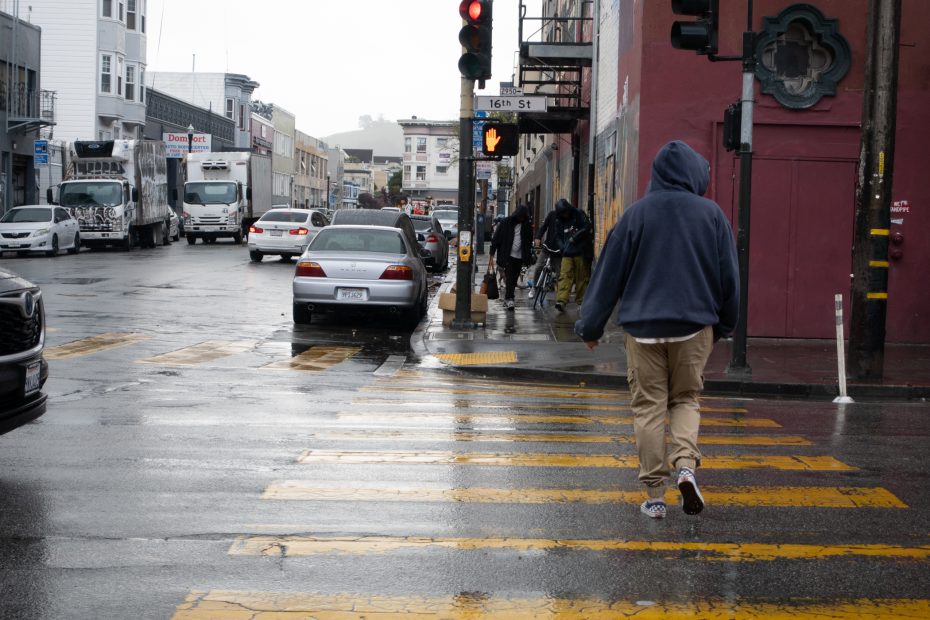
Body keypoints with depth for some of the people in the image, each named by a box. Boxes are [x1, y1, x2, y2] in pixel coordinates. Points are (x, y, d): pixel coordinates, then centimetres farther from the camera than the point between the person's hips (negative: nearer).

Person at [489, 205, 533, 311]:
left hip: (519, 257, 4)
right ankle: (509, 299, -15)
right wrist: (491, 255, -8)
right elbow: (495, 239, -4)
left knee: (514, 279, 8)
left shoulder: (526, 225, 5)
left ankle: (507, 299, 20)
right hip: (507, 256, -4)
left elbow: (529, 241, 13)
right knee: (509, 278, -13)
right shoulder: (505, 223, -5)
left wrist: (527, 258, 6)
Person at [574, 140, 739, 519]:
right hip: (694, 327, 1)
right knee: (686, 400, 15)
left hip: (643, 327, -1)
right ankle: (686, 465, -9)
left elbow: (610, 273, 1)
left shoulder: (637, 213, -2)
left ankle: (654, 494, 6)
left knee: (648, 407, 5)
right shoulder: (711, 214, 1)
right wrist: (724, 326, 21)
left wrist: (590, 327, 8)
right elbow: (729, 277, 7)